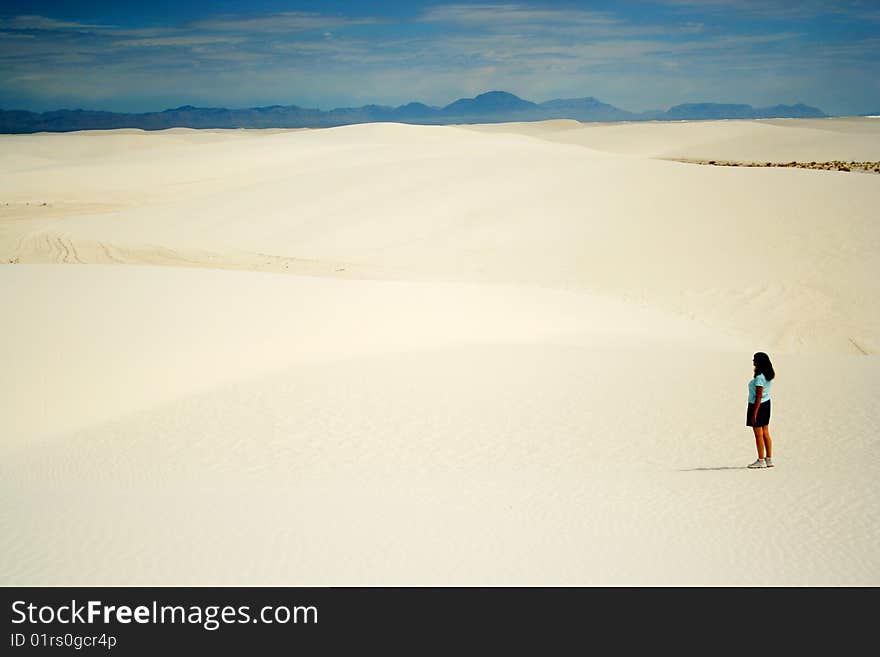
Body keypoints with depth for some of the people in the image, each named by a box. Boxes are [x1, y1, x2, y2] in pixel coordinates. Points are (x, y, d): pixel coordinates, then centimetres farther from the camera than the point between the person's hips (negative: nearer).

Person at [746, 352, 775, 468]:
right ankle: (769, 459, 17)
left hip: (758, 405, -9)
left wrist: (754, 413, -20)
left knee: (758, 434, 0)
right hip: (766, 403, 9)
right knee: (765, 433, 13)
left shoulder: (759, 378, -22)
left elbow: (759, 397, -22)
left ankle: (761, 461, 5)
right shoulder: (769, 374, 2)